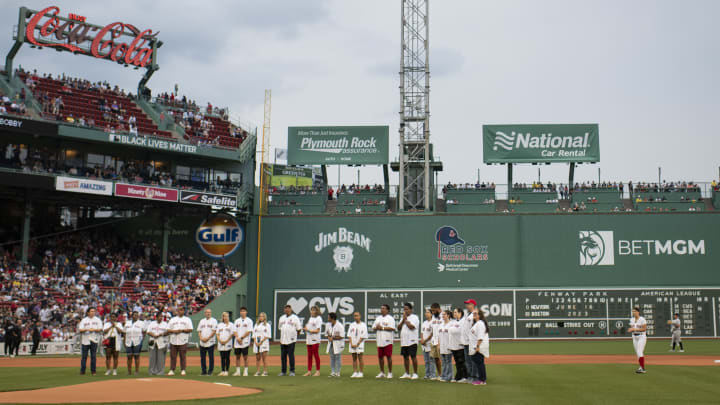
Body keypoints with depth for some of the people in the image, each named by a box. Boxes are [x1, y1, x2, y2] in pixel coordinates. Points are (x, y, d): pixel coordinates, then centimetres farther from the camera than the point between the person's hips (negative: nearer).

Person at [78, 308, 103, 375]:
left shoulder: (97, 320, 8)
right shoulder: (84, 320, 8)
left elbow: (100, 329, 0)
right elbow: (80, 330, -2)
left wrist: (94, 329, -15)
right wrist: (87, 329, -17)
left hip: (94, 340, 0)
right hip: (85, 340, 0)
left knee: (93, 356, 0)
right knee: (84, 356, -1)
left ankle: (93, 371, 6)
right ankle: (82, 371, 4)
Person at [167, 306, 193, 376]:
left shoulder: (187, 319, 9)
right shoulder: (172, 319, 15)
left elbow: (190, 330, -1)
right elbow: (168, 330, 10)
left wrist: (182, 330, -12)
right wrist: (174, 331, -9)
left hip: (183, 341, -2)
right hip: (173, 341, 2)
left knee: (183, 356, -2)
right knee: (173, 356, 2)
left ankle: (183, 370, 3)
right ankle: (172, 370, 6)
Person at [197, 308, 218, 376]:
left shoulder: (214, 321, 0)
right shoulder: (202, 321, 16)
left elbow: (214, 331, -8)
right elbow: (199, 331, 13)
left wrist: (207, 338, -15)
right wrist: (201, 338, -5)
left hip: (210, 342, -5)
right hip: (202, 343, 5)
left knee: (211, 357, -3)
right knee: (202, 358, 6)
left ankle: (210, 371, 2)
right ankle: (204, 371, 14)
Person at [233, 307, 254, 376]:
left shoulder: (249, 321, 0)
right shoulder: (237, 321, 14)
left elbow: (249, 331, -8)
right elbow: (235, 331, 8)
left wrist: (241, 338, -13)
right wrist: (237, 338, -9)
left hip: (245, 342, -4)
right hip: (237, 342, 4)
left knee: (245, 357, -2)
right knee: (237, 356, 5)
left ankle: (245, 371, 3)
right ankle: (237, 371, 11)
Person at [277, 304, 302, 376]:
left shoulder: (295, 318, -1)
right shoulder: (282, 318, 15)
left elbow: (299, 329, -1)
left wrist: (293, 334, -3)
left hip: (291, 340, -5)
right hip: (283, 340, 5)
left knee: (291, 356, -5)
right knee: (283, 356, 7)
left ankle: (292, 371, 2)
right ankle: (283, 371, 15)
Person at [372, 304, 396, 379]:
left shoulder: (390, 318, -3)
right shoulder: (378, 318, 17)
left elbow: (392, 328, -14)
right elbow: (373, 327, 17)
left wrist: (382, 328, -15)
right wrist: (377, 328, -5)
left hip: (387, 341, -6)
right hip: (379, 341, 6)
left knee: (388, 356, -4)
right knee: (380, 356, 8)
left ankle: (390, 373, 3)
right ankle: (382, 373, 18)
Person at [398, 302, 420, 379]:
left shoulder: (414, 317, -5)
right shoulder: (403, 318, 17)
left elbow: (411, 327, -19)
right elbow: (398, 327, 9)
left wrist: (406, 319, -8)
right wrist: (403, 320, -4)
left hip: (412, 341, -7)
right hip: (404, 341, 7)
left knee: (413, 357, -6)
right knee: (405, 357, 10)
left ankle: (415, 373, -1)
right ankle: (407, 374, 17)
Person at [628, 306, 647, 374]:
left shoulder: (642, 319, -11)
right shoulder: (632, 319, 10)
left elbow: (644, 329, -15)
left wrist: (635, 329, -22)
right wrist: (630, 329, -8)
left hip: (641, 337, -7)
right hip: (634, 337, 7)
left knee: (640, 352, -17)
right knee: (637, 353, 8)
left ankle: (643, 369, -19)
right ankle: (641, 367, 16)